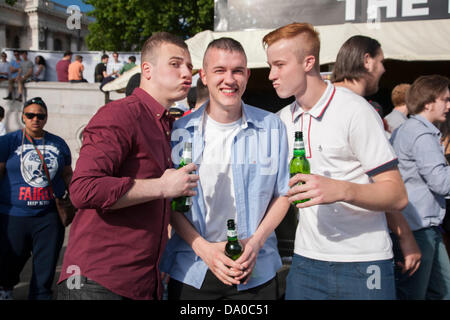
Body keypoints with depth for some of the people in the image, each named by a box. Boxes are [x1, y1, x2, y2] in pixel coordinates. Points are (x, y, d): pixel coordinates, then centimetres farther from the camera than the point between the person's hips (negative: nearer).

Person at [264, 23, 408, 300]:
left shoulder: (354, 110, -11)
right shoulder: (283, 119, 8)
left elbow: (398, 196, -14)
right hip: (306, 259, 5)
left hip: (362, 264, -5)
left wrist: (341, 190, -31)